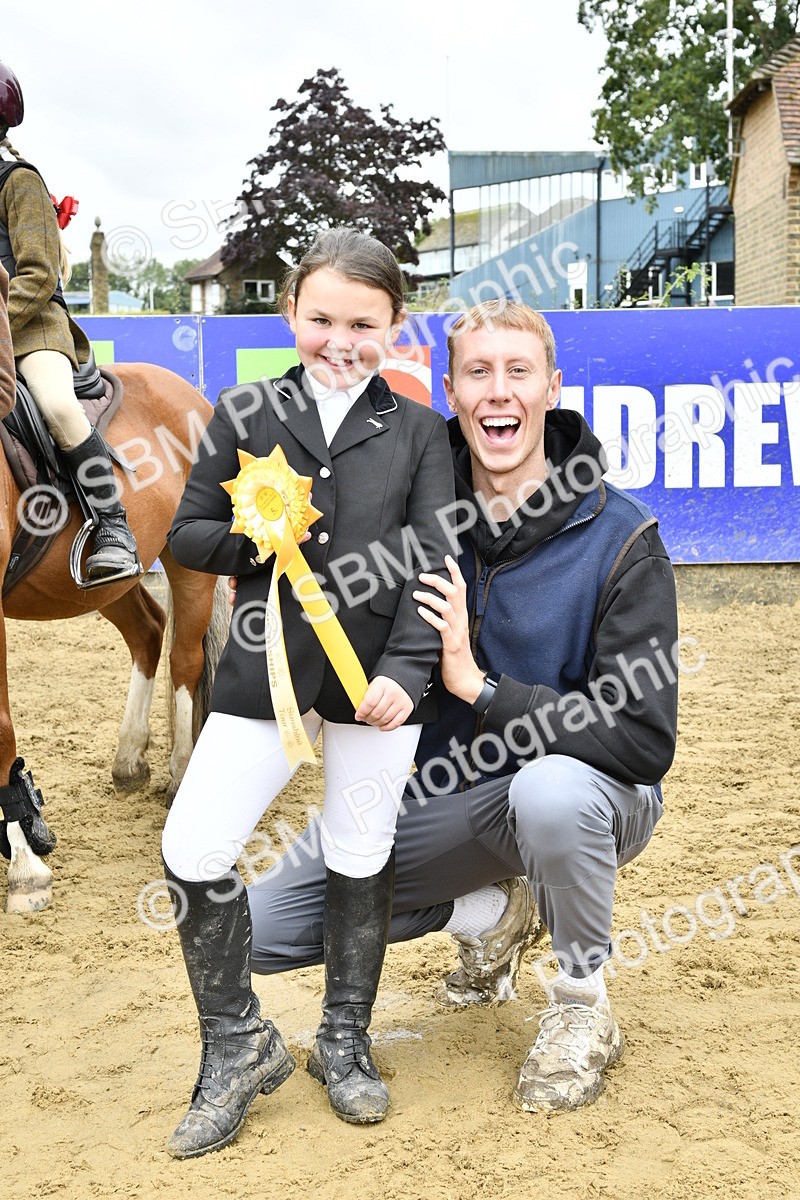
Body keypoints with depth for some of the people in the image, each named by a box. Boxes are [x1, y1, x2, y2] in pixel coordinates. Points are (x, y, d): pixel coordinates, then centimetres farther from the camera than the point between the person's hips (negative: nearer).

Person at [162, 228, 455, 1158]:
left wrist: (407, 671, -18)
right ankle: (238, 1042, 16)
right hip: (265, 667, 1)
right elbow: (187, 534, 7)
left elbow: (432, 564, -5)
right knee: (193, 851, -5)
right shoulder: (244, 417, 5)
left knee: (361, 857, 10)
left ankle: (345, 1041, 32)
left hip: (379, 676, -1)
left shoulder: (419, 433, 2)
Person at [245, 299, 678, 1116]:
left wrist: (480, 686, -30)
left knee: (550, 789, -40)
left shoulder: (619, 538, -18)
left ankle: (582, 1009, -9)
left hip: (581, 793, -4)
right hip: (433, 793, 4)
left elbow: (644, 740, -23)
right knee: (264, 927, -6)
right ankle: (492, 912, 16)